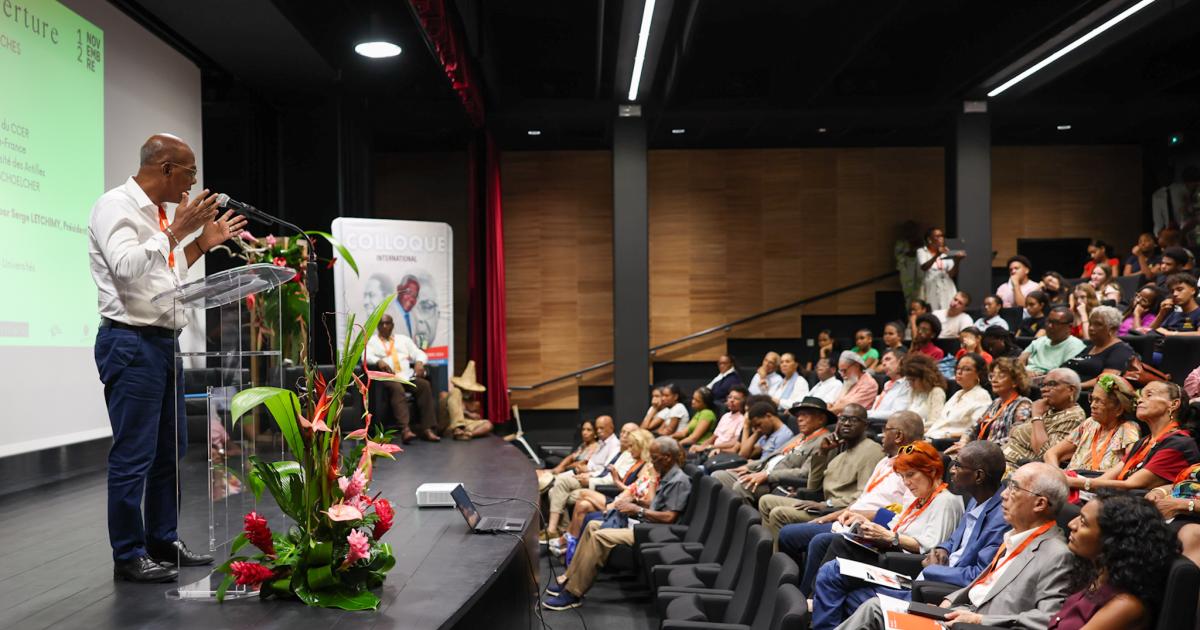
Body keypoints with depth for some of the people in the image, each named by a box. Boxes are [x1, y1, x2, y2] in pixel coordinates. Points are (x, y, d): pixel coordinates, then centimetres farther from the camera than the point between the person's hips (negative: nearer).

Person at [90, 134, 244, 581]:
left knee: (170, 450, 14)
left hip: (164, 342, 9)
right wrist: (176, 231, -19)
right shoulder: (115, 205, -9)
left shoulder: (157, 212, 17)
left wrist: (201, 244, 18)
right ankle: (128, 556, 6)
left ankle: (163, 542, 25)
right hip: (131, 343, -9)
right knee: (134, 454, -4)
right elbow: (126, 266, -24)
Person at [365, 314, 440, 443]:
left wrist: (419, 362, -6)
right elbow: (367, 356, -5)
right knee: (397, 388, -37)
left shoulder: (403, 339, 26)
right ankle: (405, 429, -50)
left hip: (407, 375, 4)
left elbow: (420, 353, 19)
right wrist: (379, 361, -27)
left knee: (425, 385, -26)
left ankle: (428, 429, -32)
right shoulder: (371, 340, 15)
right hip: (387, 376, -4)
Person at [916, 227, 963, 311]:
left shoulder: (946, 253, 13)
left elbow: (952, 274, 5)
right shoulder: (922, 251, 3)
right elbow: (924, 267, -16)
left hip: (946, 290, 3)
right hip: (930, 290, -3)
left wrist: (957, 261, -12)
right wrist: (937, 255, -28)